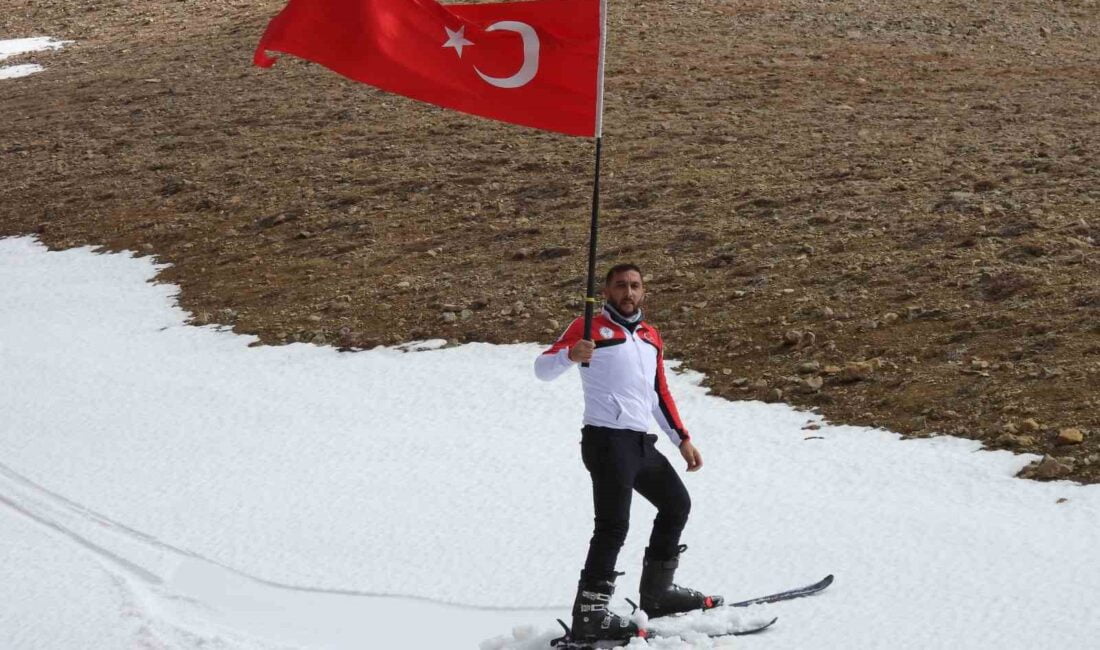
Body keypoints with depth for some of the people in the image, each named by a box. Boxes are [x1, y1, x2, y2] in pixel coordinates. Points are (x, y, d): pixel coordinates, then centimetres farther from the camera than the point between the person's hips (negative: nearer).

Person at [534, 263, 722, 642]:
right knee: (613, 525, -16)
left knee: (676, 504, 20)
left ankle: (656, 592, 32)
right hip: (607, 440, -9)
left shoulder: (650, 336, 19)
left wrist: (682, 439, 21)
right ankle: (589, 615, -17)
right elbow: (543, 370, -12)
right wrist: (570, 355, -32)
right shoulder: (591, 327, -4)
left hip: (641, 442, 9)